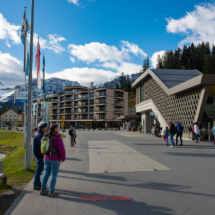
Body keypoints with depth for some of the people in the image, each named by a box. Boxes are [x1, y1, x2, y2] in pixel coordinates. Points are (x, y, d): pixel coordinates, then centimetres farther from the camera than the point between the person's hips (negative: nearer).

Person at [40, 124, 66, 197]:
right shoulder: (58, 137, -18)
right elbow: (61, 149, -21)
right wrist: (63, 158, -6)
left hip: (47, 158, 7)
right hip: (55, 159, -7)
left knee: (46, 174, 18)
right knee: (54, 175, 5)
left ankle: (43, 190, 23)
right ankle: (51, 192, 12)